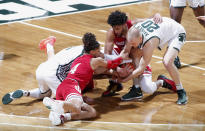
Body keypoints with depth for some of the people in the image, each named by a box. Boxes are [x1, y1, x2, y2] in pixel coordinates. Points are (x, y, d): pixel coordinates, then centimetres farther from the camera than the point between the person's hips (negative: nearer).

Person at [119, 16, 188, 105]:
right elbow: (126, 51, -12)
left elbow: (141, 68, -33)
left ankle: (181, 92, -10)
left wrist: (125, 80, -27)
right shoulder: (133, 31, -24)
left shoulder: (150, 43, -41)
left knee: (167, 62, -29)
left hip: (177, 32, -8)